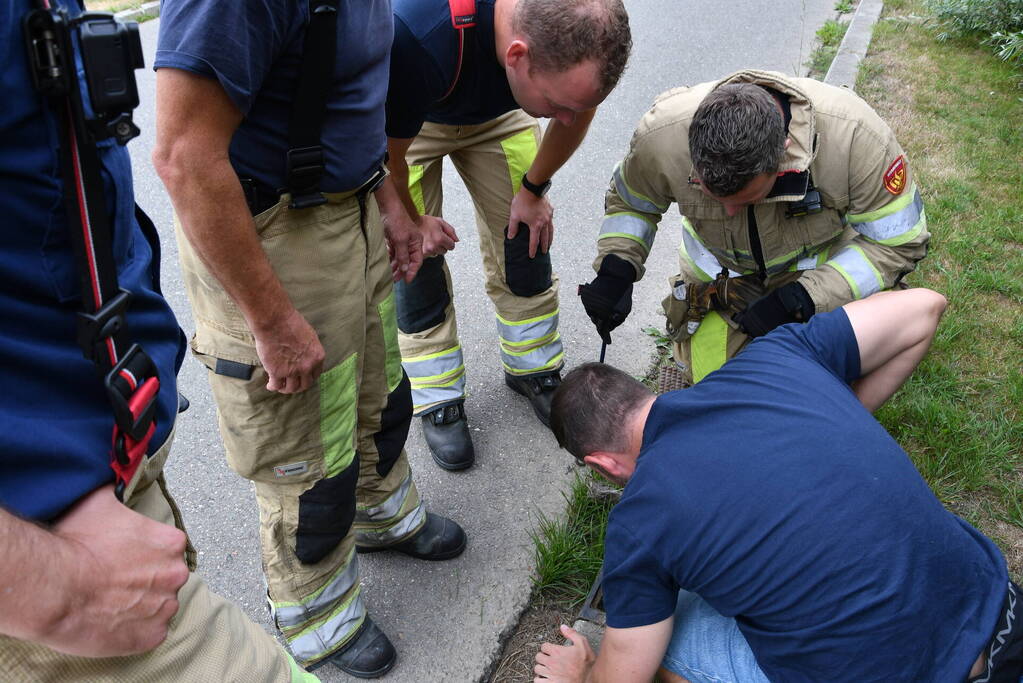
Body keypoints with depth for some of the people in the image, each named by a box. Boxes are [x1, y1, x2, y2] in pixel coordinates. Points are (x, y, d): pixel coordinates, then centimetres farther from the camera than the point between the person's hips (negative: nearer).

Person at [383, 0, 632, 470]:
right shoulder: (417, 40, -46)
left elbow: (577, 112, -7)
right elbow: (386, 156, -26)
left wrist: (533, 190, 0)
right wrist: (412, 222, -9)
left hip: (495, 111, 4)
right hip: (403, 118, -3)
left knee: (525, 235, 1)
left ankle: (532, 369, 22)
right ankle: (437, 399, 12)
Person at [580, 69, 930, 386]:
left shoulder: (855, 134, -36)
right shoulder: (662, 134, -31)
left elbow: (899, 241, -22)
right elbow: (629, 201, -7)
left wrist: (798, 301, -32)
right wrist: (615, 271, -23)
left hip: (823, 269, 0)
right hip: (719, 272, 1)